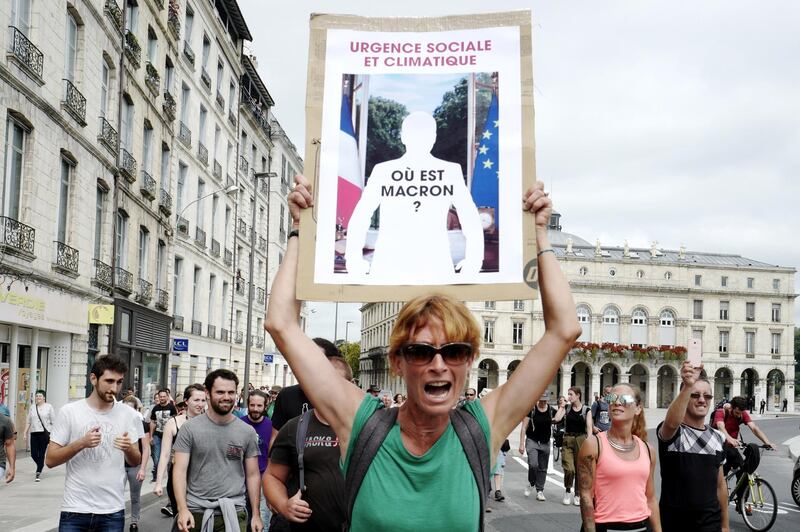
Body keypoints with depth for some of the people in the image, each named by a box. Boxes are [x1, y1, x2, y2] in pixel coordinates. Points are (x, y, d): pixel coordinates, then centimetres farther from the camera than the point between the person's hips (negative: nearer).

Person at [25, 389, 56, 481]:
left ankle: (38, 472, 1)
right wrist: (25, 433, 9)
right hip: (34, 433, 4)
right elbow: (28, 422, 15)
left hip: (44, 433, -4)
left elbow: (53, 421, -1)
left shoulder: (49, 407, 1)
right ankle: (41, 466, 29)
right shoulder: (32, 408, 13)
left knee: (41, 454, -4)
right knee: (33, 454, 2)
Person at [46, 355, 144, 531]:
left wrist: (129, 449, -14)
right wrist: (81, 443, -19)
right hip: (75, 510, -1)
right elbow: (50, 460, -4)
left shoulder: (129, 415, 0)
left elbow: (136, 462, 7)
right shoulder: (69, 411, -5)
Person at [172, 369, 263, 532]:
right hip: (195, 511, -1)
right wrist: (182, 509, -18)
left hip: (233, 512, 1)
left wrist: (256, 514, 3)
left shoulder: (247, 432, 2)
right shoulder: (190, 428, -3)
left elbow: (252, 475, 6)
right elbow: (180, 471, -6)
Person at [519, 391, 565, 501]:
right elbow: (524, 427, -4)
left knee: (543, 468, 7)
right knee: (533, 464, -19)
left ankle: (540, 491, 17)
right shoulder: (531, 410, -7)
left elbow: (557, 419, -21)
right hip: (532, 441, -3)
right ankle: (531, 483, 7)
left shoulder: (551, 410, 3)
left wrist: (562, 407, -10)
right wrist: (521, 444, -7)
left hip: (545, 443, 3)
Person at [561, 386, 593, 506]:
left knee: (580, 469, 3)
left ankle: (577, 495, 16)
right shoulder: (566, 408, 7)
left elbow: (589, 427, -3)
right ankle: (568, 491, 12)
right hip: (568, 440, 1)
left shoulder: (586, 410, 2)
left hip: (581, 439, -1)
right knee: (569, 469, -10)